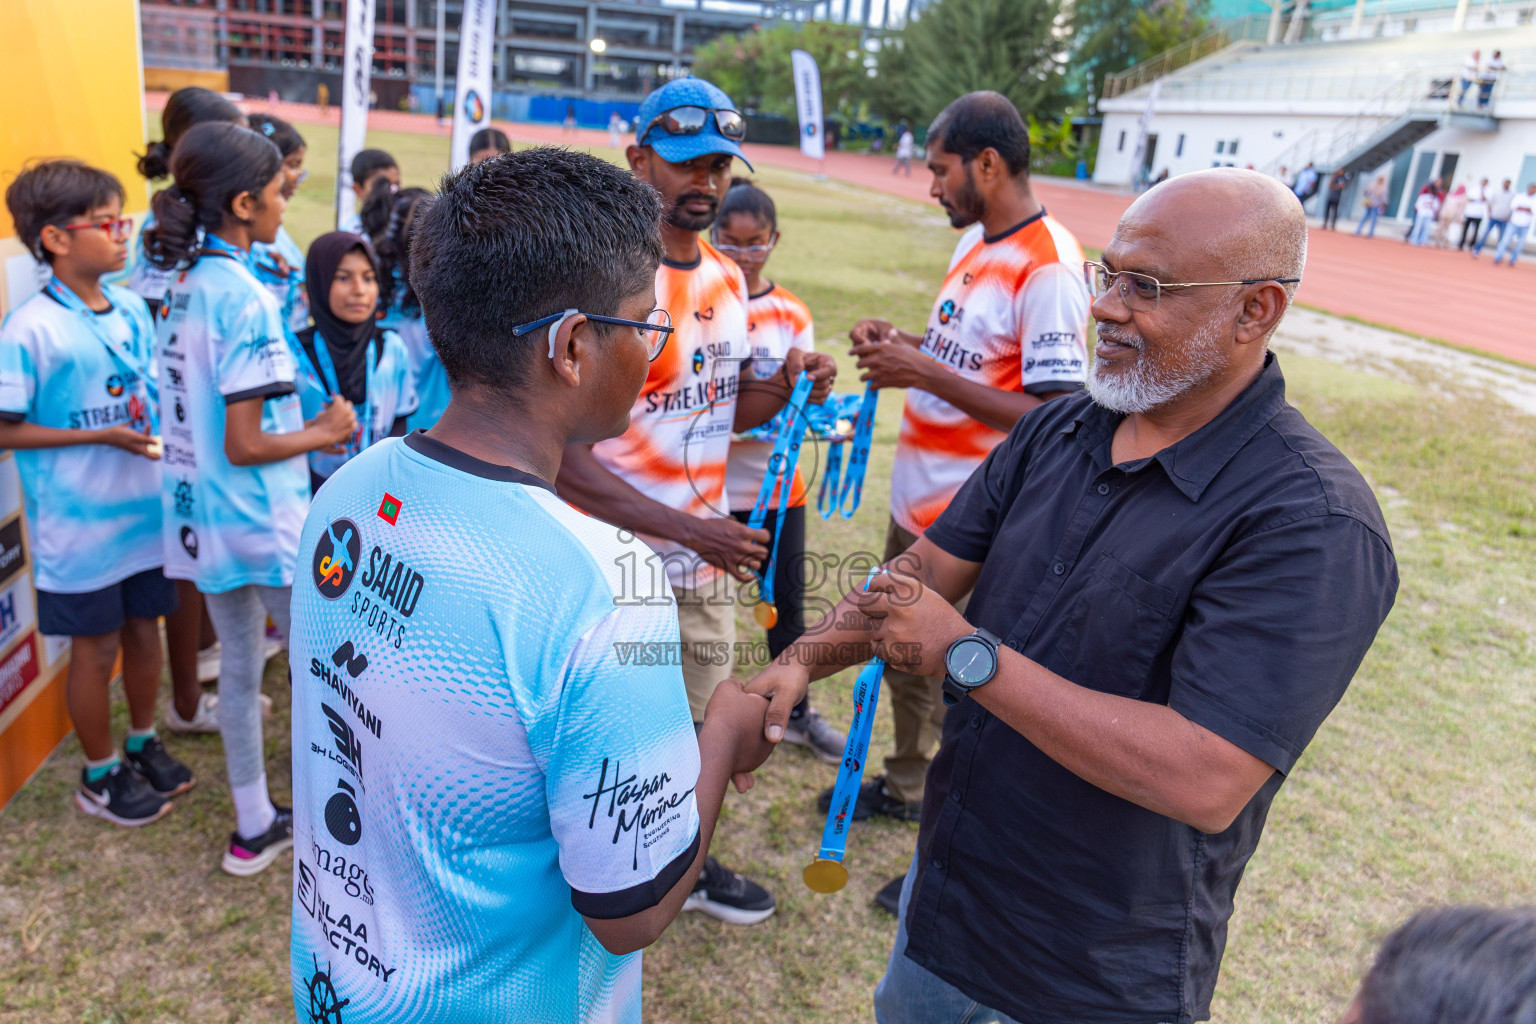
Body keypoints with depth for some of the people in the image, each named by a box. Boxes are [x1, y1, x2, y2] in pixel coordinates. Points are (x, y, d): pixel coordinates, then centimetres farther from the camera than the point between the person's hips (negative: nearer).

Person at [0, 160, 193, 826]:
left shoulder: (132, 310, 2)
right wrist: (106, 437, -19)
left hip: (145, 507, 5)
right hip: (81, 523, -5)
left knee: (144, 627, 17)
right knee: (96, 646, 8)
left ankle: (143, 745, 38)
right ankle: (99, 776, 28)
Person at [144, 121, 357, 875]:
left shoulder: (185, 285, 6)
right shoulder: (247, 298, -20)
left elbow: (207, 414, 12)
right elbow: (244, 445, -22)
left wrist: (302, 420, 9)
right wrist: (323, 433, -8)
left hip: (203, 517, 8)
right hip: (262, 522, -8)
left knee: (239, 669, 17)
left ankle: (254, 827, 31)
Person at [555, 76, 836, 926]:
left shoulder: (728, 281, 6)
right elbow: (563, 458, -21)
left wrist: (785, 387, -5)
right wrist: (688, 528, -26)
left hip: (708, 566, 7)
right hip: (617, 571, -7)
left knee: (699, 730, 23)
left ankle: (687, 863, 47)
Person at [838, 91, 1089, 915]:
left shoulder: (1047, 269, -21)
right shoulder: (976, 241, 9)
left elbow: (1054, 414, -25)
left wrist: (925, 374, -26)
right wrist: (900, 342, 3)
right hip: (918, 498, 10)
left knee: (960, 689, 3)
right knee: (905, 653, 23)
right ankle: (906, 786, 45)